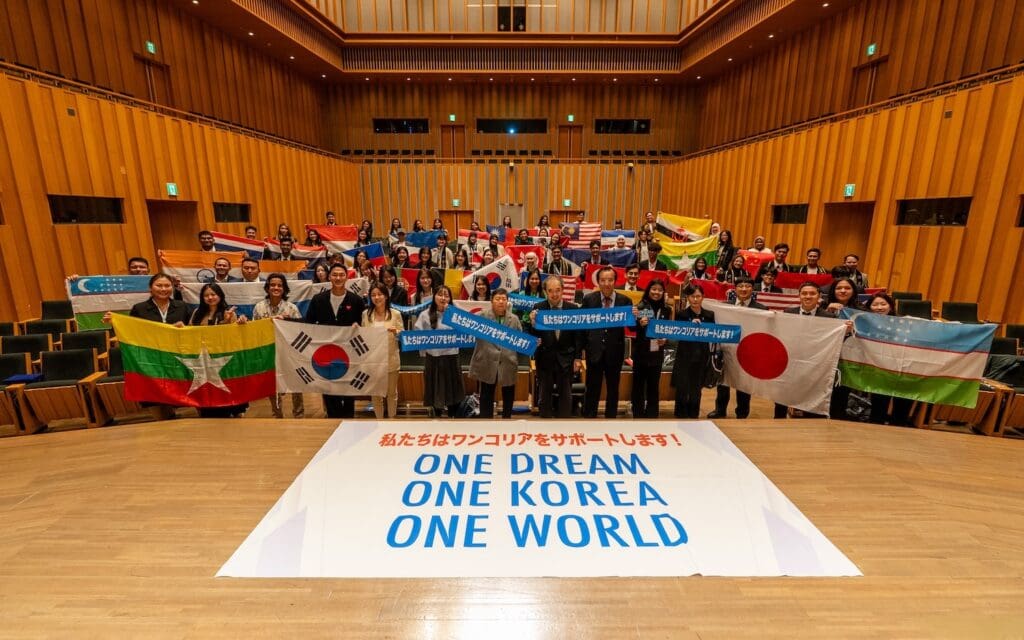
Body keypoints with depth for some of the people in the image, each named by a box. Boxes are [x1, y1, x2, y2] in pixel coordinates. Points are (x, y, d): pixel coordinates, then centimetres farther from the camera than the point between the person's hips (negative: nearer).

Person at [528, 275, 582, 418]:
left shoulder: (573, 308, -5)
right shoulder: (538, 308, -7)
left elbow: (578, 336, -1)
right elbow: (533, 335, -8)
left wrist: (577, 358, -3)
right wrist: (533, 323, -27)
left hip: (566, 358, 1)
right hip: (545, 358, 0)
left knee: (566, 396, 13)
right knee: (544, 395, 13)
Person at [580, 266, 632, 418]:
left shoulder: (625, 301, -3)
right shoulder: (589, 299, -3)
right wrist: (580, 347, -8)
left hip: (615, 352, 1)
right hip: (594, 351, -1)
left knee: (613, 390, 15)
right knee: (592, 389, 9)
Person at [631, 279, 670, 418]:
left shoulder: (667, 310, 2)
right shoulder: (640, 307, -8)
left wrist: (665, 339, -8)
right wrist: (640, 324, -28)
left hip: (657, 352, 3)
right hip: (640, 351, -3)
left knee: (654, 384, 13)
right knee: (638, 383, 7)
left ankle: (652, 414, 24)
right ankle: (638, 414, 18)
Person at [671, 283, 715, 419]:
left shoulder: (710, 315, 4)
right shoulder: (681, 314, -4)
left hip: (701, 358, 3)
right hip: (684, 358, -2)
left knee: (696, 392, 13)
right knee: (682, 392, 0)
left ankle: (694, 418, 27)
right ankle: (680, 418, 14)